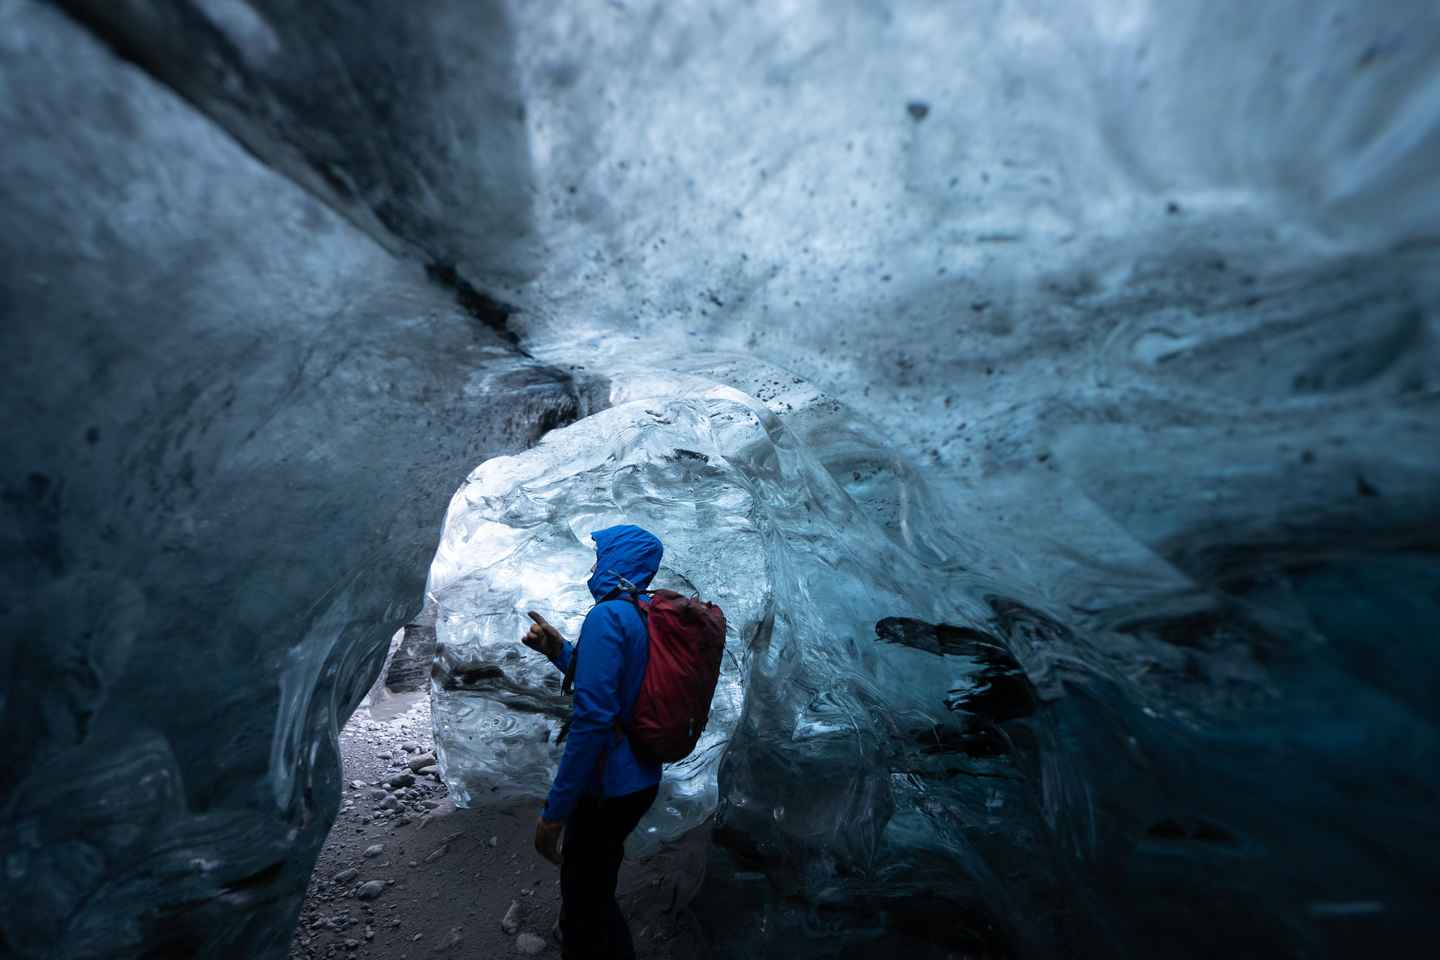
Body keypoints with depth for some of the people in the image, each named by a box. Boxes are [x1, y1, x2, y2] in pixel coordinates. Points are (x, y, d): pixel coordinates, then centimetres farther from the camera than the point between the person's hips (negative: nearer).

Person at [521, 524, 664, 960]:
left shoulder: (607, 616, -23)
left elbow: (593, 718, -28)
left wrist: (554, 810, -21)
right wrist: (560, 650, 6)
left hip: (607, 788, -9)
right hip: (641, 779, 9)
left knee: (583, 906, 12)